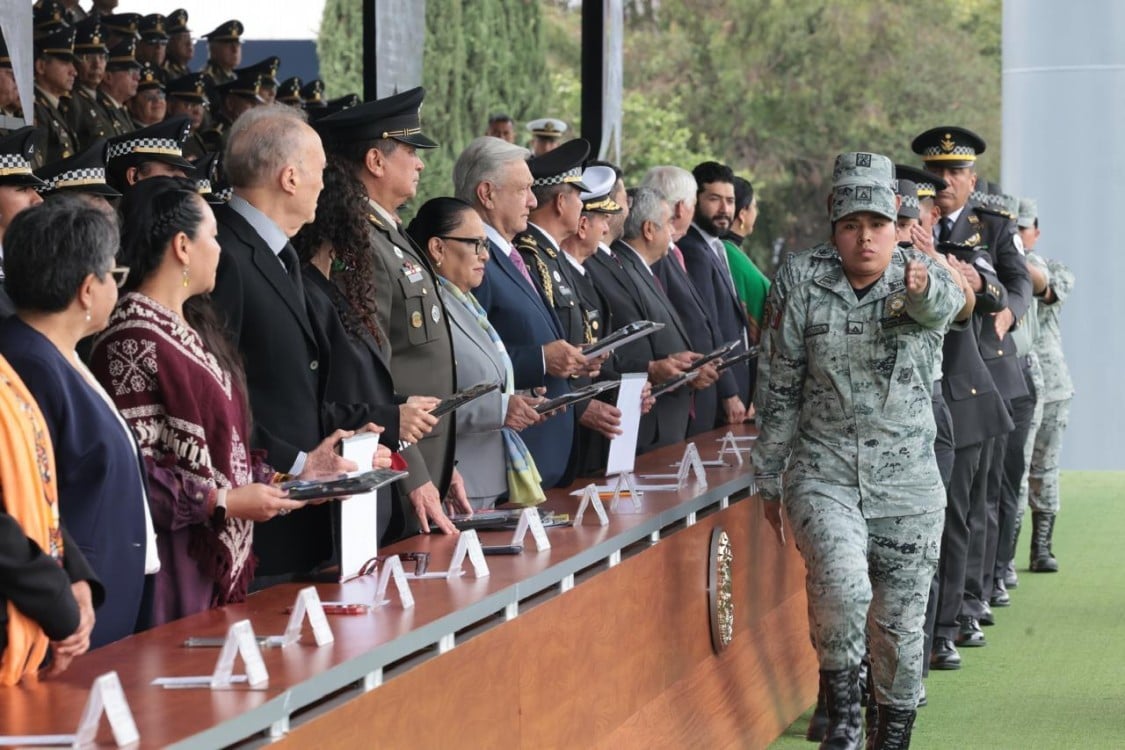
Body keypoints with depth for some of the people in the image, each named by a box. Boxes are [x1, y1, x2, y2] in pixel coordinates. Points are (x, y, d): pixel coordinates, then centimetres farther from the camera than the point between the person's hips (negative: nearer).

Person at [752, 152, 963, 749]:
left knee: (899, 622, 5)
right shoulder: (805, 302, 4)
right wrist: (769, 482, 10)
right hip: (823, 476, -1)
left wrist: (925, 287, -49)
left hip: (907, 483, 1)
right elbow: (781, 397, 9)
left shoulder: (919, 284, 1)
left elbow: (944, 303, -25)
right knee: (842, 587, -27)